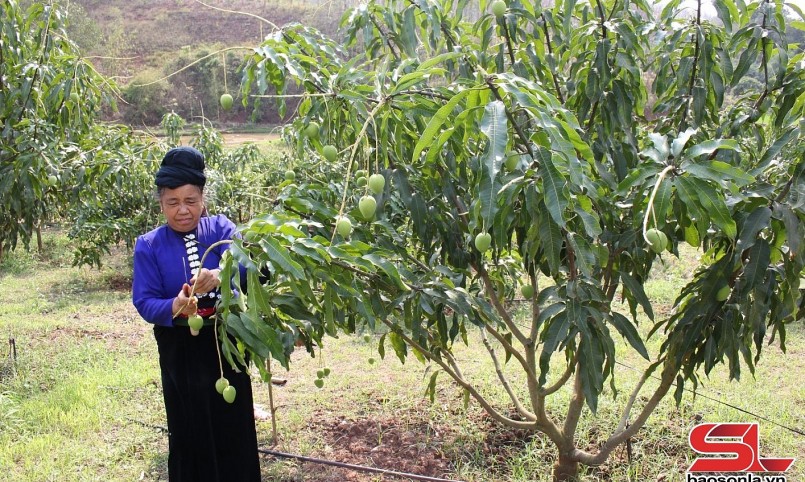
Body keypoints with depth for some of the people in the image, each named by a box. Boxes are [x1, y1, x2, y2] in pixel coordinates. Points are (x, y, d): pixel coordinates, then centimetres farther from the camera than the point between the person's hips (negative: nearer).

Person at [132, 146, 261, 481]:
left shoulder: (220, 228, -2)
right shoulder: (148, 246, -2)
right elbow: (145, 303, -9)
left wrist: (220, 275, -43)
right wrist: (175, 308, -31)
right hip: (180, 351, 0)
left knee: (233, 424, 11)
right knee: (189, 429, 11)